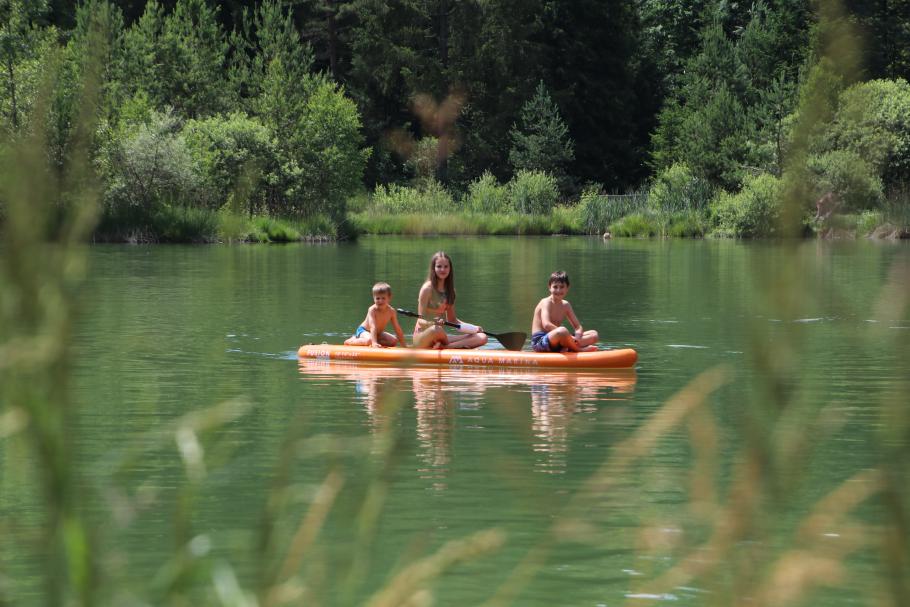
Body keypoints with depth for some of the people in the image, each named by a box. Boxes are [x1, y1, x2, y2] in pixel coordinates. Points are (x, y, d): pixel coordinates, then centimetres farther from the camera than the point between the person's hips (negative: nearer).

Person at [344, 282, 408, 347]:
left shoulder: (391, 311, -14)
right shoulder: (372, 310, -29)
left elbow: (397, 328, -7)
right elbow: (373, 327, -39)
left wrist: (404, 344, -7)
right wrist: (374, 343, -51)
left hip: (378, 333, 6)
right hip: (363, 330, -6)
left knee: (394, 341, -10)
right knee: (369, 340, -37)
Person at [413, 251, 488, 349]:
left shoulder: (449, 290, 11)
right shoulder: (428, 288, -9)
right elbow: (421, 320, -12)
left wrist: (473, 327, 1)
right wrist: (433, 323, -35)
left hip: (440, 336, 6)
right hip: (422, 336, -6)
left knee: (482, 337, -9)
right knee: (436, 330, -43)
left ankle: (443, 346, -26)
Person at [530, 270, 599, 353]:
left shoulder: (565, 305, 13)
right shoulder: (546, 302, -9)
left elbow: (578, 327, 12)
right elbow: (546, 325, -26)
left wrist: (577, 336, -13)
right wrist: (569, 336, -27)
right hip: (539, 342, -8)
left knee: (594, 334, 0)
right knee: (562, 331, -40)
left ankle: (566, 349, -22)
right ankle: (578, 349, -13)